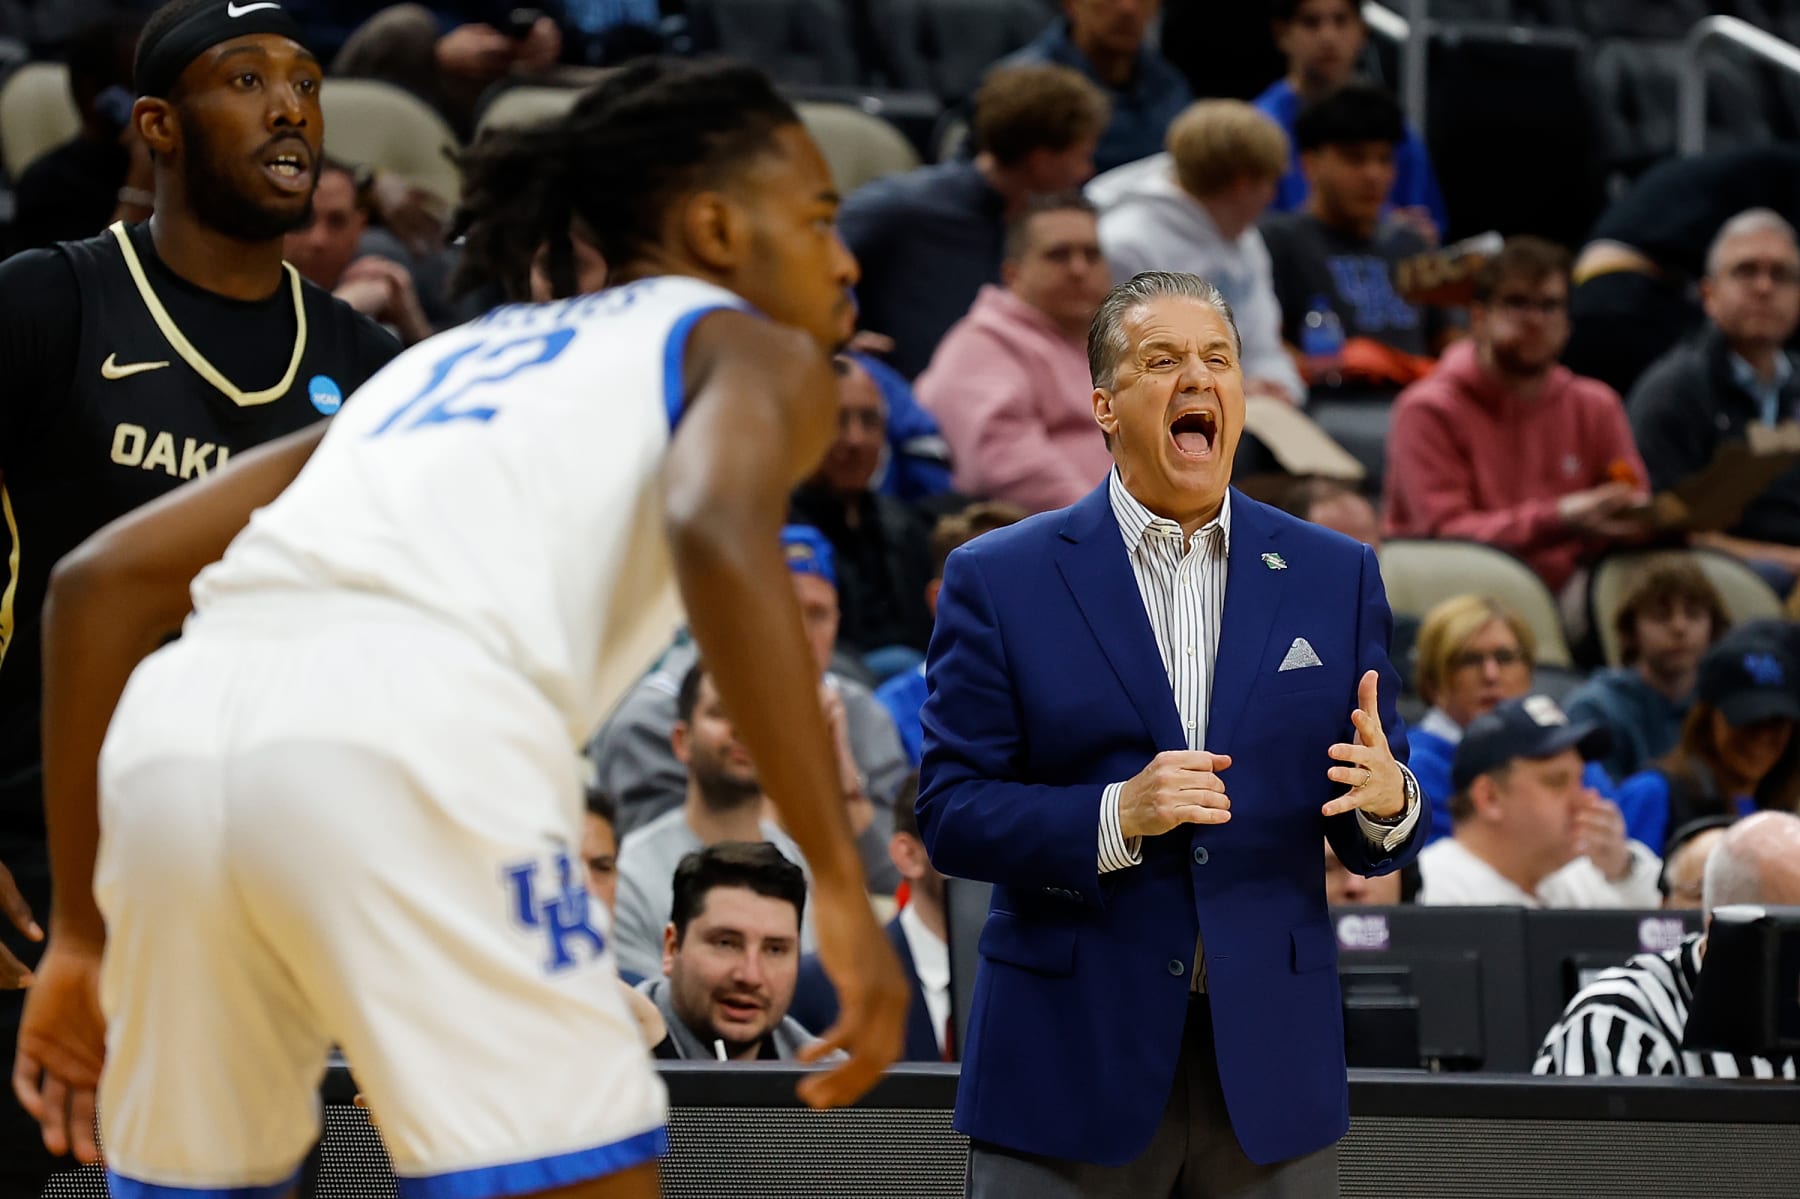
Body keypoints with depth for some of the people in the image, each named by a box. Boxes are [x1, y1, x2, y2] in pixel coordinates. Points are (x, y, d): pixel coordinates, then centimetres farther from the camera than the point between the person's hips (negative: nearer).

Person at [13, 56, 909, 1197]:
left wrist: (81, 933, 33)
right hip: (412, 741, -6)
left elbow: (103, 578, 32)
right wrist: (843, 886, -8)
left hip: (178, 729, 6)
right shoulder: (750, 348, 21)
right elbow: (717, 530, -6)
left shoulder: (441, 360, 38)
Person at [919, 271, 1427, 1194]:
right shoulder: (998, 580, 1)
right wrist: (1115, 817, -20)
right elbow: (950, 816, -4)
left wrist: (1387, 801, -14)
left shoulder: (1335, 576, 9)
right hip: (1068, 1069, -2)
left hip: (1271, 1066, 2)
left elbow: (1372, 842, 9)